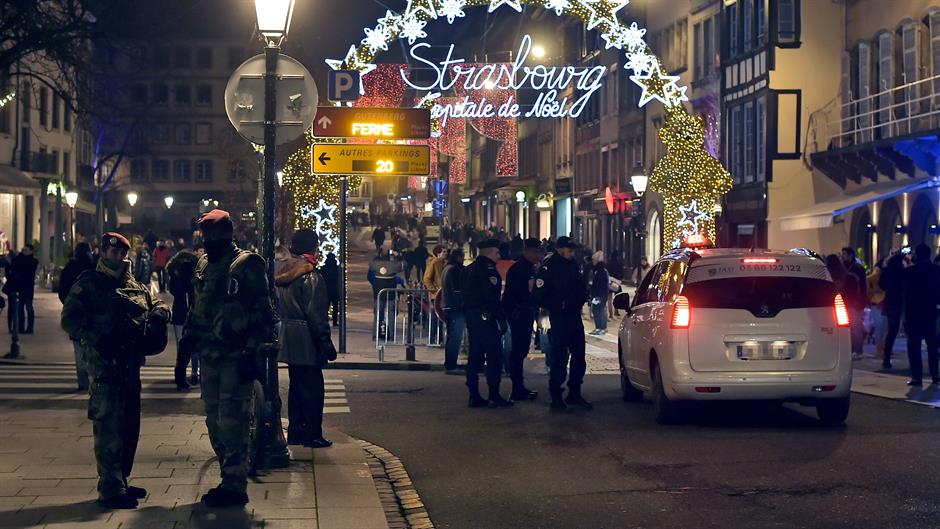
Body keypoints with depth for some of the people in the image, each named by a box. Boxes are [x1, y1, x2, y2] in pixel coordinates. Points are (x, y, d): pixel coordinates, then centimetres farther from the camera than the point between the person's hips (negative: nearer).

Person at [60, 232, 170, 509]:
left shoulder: (135, 286, 18)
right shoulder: (88, 284, -2)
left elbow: (157, 304, 24)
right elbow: (70, 320, -8)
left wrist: (158, 313, -1)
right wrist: (97, 339, -21)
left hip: (130, 363, 8)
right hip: (105, 364, -8)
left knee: (129, 426, 14)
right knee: (110, 427, -9)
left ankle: (119, 482, 25)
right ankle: (110, 489, -6)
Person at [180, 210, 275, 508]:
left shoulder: (247, 266, -10)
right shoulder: (203, 265, 13)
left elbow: (262, 314, -12)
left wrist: (252, 352, -16)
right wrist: (188, 336, 14)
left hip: (236, 357, -8)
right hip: (209, 356, 8)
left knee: (231, 421, -8)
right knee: (215, 420, 13)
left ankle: (235, 486, -1)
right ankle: (230, 479, 23)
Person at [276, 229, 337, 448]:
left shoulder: (284, 275, 11)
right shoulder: (311, 277, -16)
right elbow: (316, 315, -19)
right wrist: (326, 343, -15)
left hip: (289, 339, 9)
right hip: (307, 342, -9)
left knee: (296, 386, 15)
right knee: (312, 388, -3)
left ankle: (296, 432, 20)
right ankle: (313, 435, -1)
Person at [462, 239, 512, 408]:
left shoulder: (469, 269, 17)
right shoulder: (487, 268, -11)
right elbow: (492, 297, -17)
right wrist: (501, 318, -16)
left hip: (471, 316, 9)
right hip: (486, 317, -9)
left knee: (475, 356, 10)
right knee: (494, 356, -6)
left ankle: (474, 396, 10)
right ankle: (494, 396, -8)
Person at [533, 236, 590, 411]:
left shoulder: (572, 265, 12)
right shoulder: (548, 267, -11)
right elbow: (538, 295, -15)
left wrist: (582, 297, 6)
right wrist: (556, 307, -11)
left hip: (574, 316, 8)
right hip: (559, 318, -8)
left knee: (579, 356, 11)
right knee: (559, 358, -6)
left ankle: (574, 393, 21)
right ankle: (556, 397, -1)